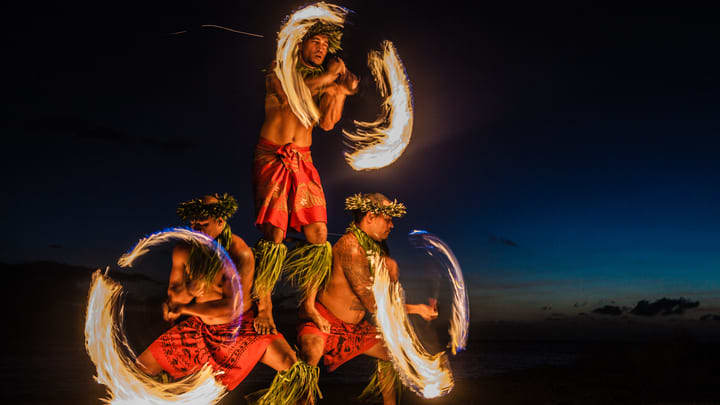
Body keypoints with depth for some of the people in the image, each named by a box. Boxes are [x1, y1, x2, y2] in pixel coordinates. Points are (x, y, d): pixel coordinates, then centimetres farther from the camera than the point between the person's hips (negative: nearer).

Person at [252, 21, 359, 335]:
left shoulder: (324, 84, 20)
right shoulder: (279, 71, 8)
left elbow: (327, 123, 6)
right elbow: (288, 95, -14)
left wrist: (341, 89, -2)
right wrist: (327, 76, -6)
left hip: (303, 161, 4)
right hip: (271, 156, -4)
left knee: (318, 233, -6)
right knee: (275, 232, -15)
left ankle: (308, 303, 9)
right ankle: (263, 306, -3)